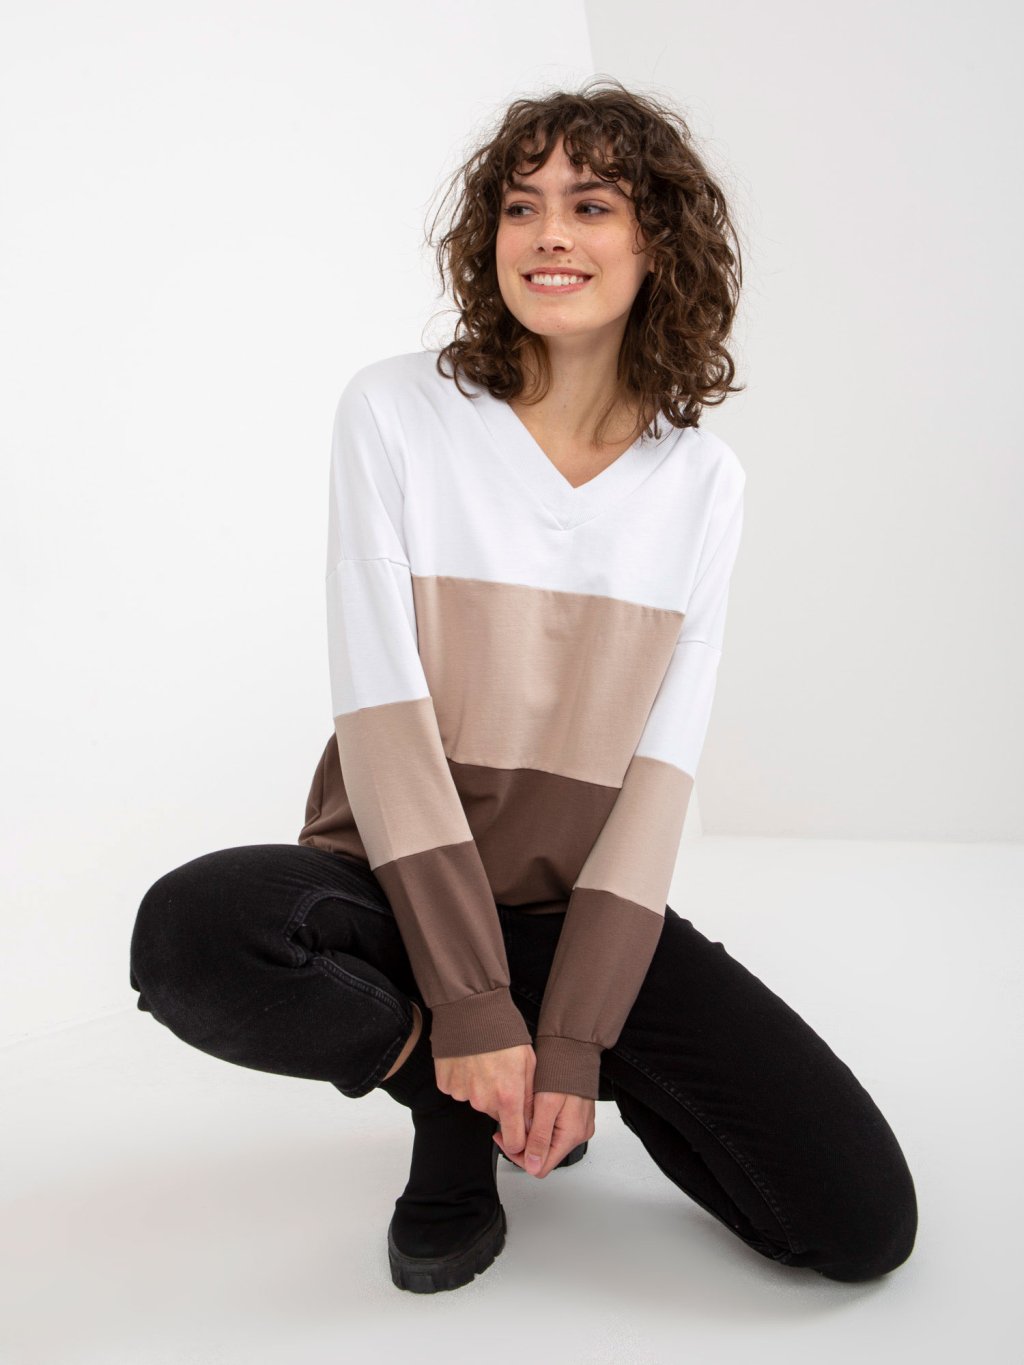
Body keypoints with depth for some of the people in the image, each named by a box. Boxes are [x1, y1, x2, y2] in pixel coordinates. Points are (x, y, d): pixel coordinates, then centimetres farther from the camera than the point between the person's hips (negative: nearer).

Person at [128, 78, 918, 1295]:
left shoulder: (702, 478, 1)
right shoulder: (397, 413, -5)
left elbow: (664, 762, -4)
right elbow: (382, 708, -13)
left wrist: (575, 1038, -13)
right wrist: (471, 1005, -18)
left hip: (588, 907, 2)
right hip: (397, 881, -1)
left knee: (865, 1221, -14)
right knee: (194, 936, -36)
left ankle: (522, 1083, 11)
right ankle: (450, 1096, -3)